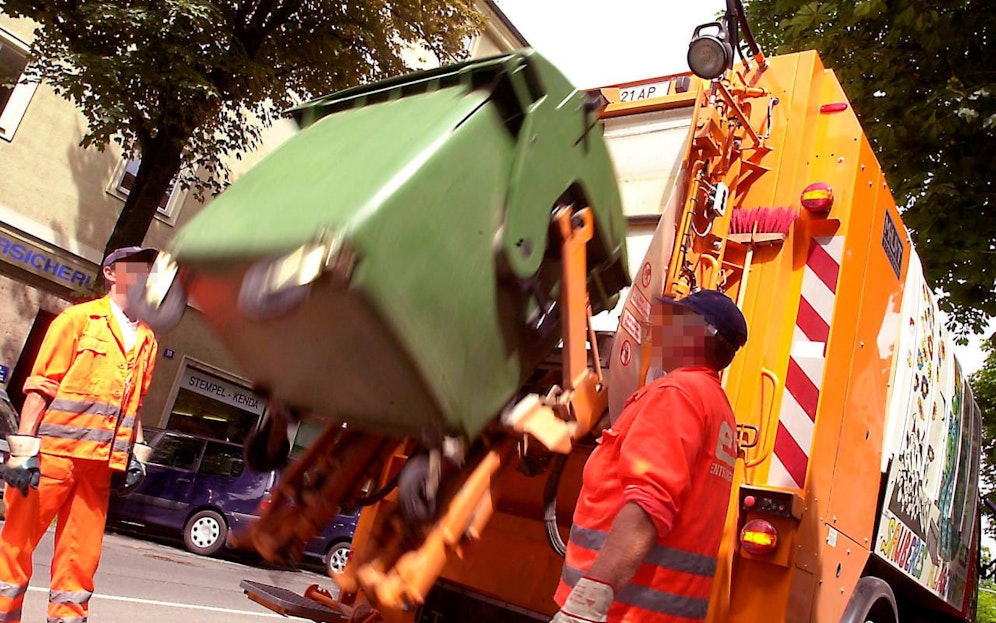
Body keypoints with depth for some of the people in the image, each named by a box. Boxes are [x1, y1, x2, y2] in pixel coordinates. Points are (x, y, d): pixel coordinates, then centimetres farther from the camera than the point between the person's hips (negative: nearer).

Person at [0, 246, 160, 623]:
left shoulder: (147, 340, 16)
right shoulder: (79, 318, 1)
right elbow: (41, 384, -3)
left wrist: (136, 453, 11)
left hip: (100, 463, 5)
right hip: (54, 452, -4)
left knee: (81, 554, 6)